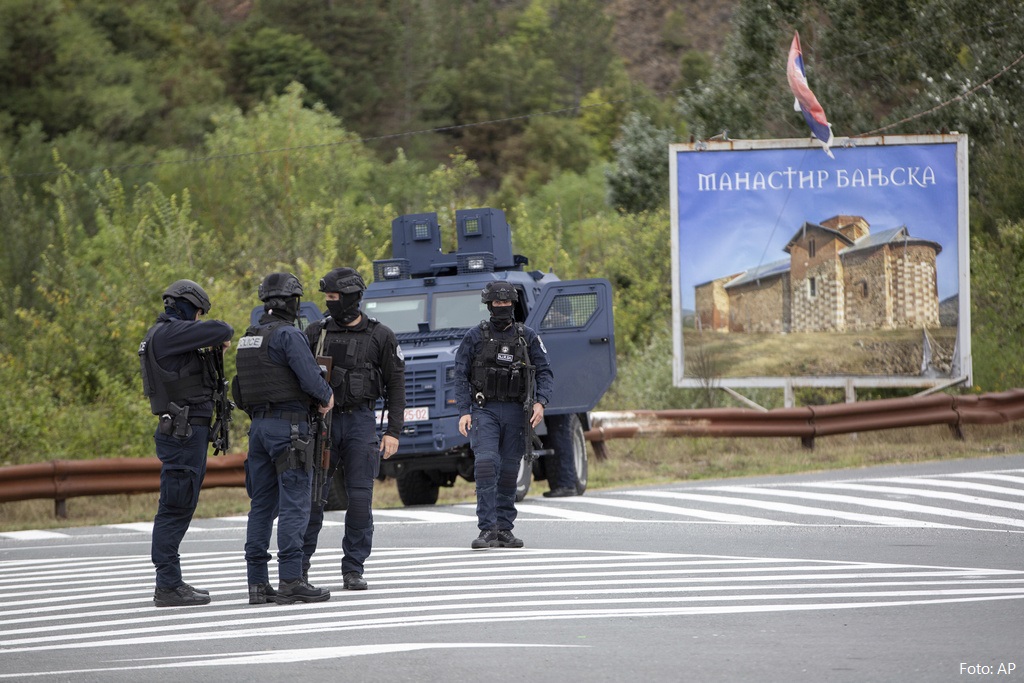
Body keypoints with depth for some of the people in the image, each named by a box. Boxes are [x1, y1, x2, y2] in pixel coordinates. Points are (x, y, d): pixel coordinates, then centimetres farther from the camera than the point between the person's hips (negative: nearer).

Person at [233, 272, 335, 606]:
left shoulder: (248, 339, 15)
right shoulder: (288, 334, -11)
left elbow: (239, 391, 18)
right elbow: (311, 378, -18)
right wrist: (327, 397, 1)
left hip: (259, 426, 8)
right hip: (289, 426, -8)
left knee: (262, 505, 9)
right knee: (294, 503, -8)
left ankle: (257, 582, 8)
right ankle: (290, 581, -13)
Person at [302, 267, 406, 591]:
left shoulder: (380, 336, 1)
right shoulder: (316, 333, 5)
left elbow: (396, 386, 3)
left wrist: (393, 432, -5)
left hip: (361, 421, -1)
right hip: (322, 420, 1)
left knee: (360, 498, -4)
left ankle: (353, 569, 3)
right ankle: (298, 564, 8)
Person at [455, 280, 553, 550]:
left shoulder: (528, 337, 7)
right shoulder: (475, 336, 2)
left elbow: (544, 372, 6)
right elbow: (461, 375, 1)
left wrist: (540, 402, -10)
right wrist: (464, 411, -9)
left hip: (515, 413, 2)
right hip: (484, 409, -2)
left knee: (509, 471, 6)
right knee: (486, 464, -16)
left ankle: (505, 529, 14)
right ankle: (487, 530, -17)